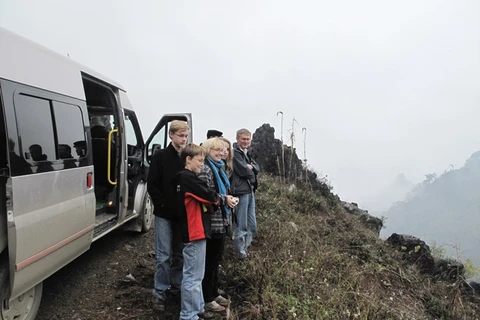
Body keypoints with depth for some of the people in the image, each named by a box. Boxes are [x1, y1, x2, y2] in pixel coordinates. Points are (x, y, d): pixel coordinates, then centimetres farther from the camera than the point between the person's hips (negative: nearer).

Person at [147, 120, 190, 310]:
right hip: (164, 214, -3)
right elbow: (152, 185, -7)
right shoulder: (160, 156, -5)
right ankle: (160, 292, 18)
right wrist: (163, 205, -12)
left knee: (179, 254, 13)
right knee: (163, 255, 3)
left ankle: (176, 288, 27)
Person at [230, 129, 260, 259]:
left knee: (252, 225, 16)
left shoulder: (247, 153, 18)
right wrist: (251, 171, 0)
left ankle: (245, 247, 30)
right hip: (241, 191, -9)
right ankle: (241, 252, 11)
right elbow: (243, 171, -19)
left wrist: (251, 167, -9)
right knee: (242, 226, -1)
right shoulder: (235, 153, -10)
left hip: (250, 190, 9)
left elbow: (257, 168, 10)